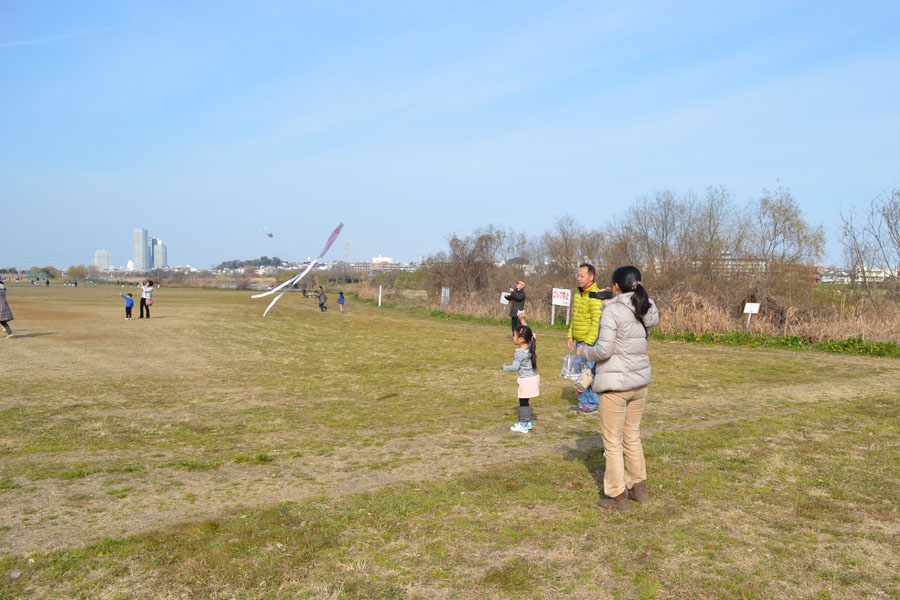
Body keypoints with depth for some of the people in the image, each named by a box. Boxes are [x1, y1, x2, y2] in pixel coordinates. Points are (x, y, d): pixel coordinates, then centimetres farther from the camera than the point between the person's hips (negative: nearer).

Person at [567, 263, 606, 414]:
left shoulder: (595, 297, -18)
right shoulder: (578, 294, 12)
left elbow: (597, 323, -21)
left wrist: (587, 343, -23)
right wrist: (571, 336, 15)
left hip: (591, 342, -9)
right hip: (579, 341, 9)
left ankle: (592, 404, 9)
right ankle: (583, 402, 25)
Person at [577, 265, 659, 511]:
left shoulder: (613, 311, -17)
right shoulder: (647, 311, 5)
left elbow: (604, 350, -21)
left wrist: (584, 351, -1)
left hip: (615, 384, -7)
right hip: (640, 381, 7)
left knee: (613, 441, 5)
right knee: (632, 435, 21)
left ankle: (618, 496, 13)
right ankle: (638, 488, 30)